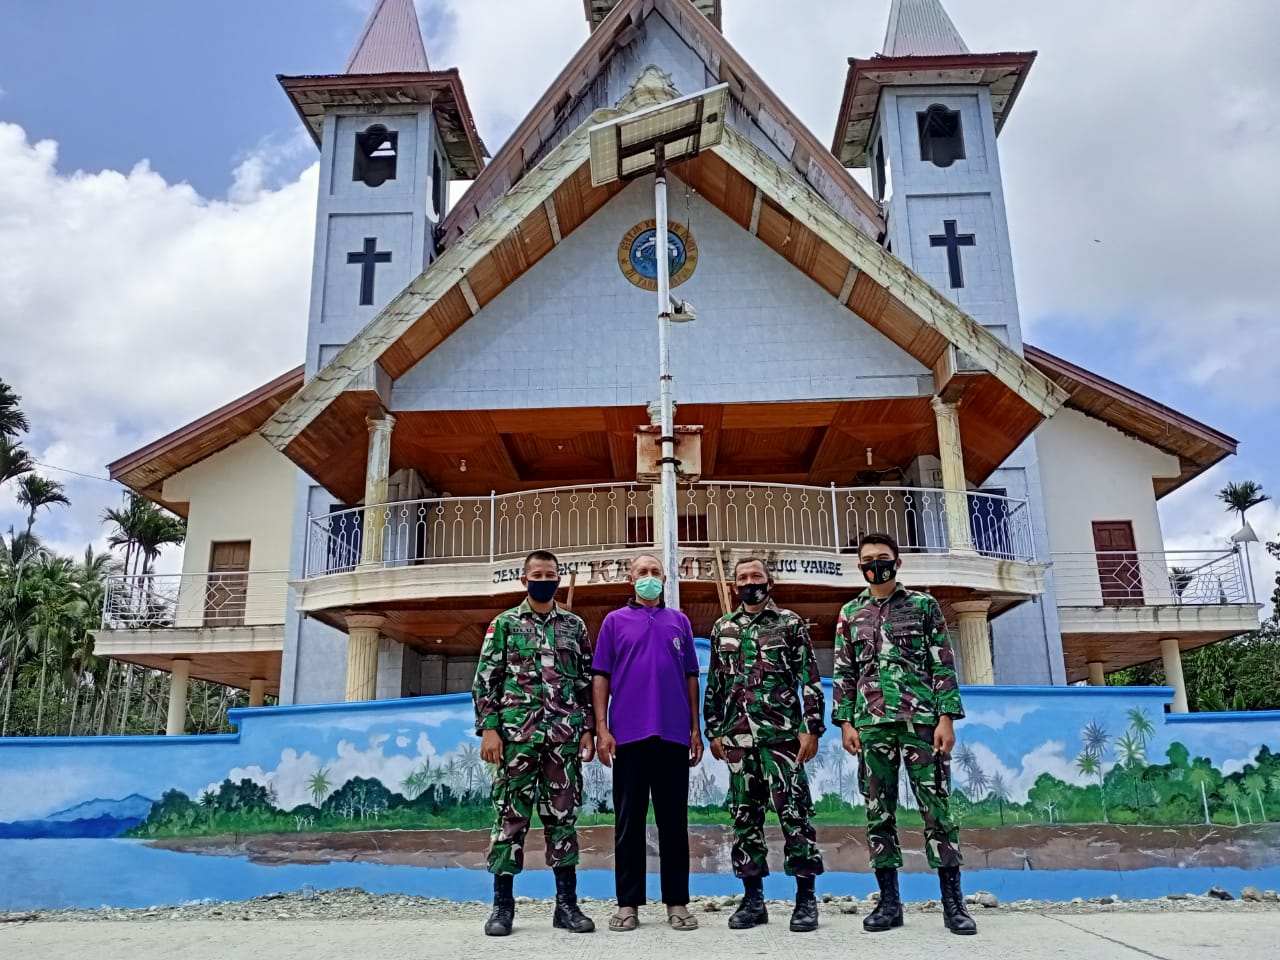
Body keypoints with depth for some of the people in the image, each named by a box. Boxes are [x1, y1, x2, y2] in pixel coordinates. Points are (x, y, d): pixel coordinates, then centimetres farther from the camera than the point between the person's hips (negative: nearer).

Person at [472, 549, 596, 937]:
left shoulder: (575, 626, 12)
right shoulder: (504, 623, 5)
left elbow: (587, 681, 12)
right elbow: (485, 679, 1)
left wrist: (588, 729, 3)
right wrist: (488, 729, -8)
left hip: (564, 736, 2)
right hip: (516, 733, -2)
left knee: (563, 816, 5)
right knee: (510, 815, 1)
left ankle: (567, 903, 12)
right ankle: (502, 904, 10)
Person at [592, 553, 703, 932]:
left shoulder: (679, 621, 13)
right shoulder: (615, 621, 9)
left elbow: (691, 677, 12)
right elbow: (601, 677, 4)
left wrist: (695, 728, 6)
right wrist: (601, 727, -5)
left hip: (673, 734, 1)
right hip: (628, 734, -1)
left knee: (674, 821, 6)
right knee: (629, 821, 4)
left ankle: (677, 903, 14)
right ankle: (628, 904, 12)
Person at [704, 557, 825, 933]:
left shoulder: (791, 623, 3)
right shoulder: (722, 628, 13)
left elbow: (811, 679, 0)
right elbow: (714, 685, 15)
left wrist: (811, 728, -8)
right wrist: (713, 731, 9)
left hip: (782, 733, -3)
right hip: (738, 736, 4)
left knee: (794, 811, -3)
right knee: (744, 814, 6)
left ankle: (806, 898, 6)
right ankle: (753, 898, 15)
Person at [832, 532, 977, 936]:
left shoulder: (923, 605, 7)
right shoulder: (850, 613, 12)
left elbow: (943, 665, 4)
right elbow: (843, 673, 11)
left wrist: (946, 717, -6)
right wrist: (845, 722, 2)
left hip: (921, 718, -2)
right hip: (871, 722, 2)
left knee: (936, 805, -2)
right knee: (878, 811, 3)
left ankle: (953, 902, 6)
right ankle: (889, 902, 11)